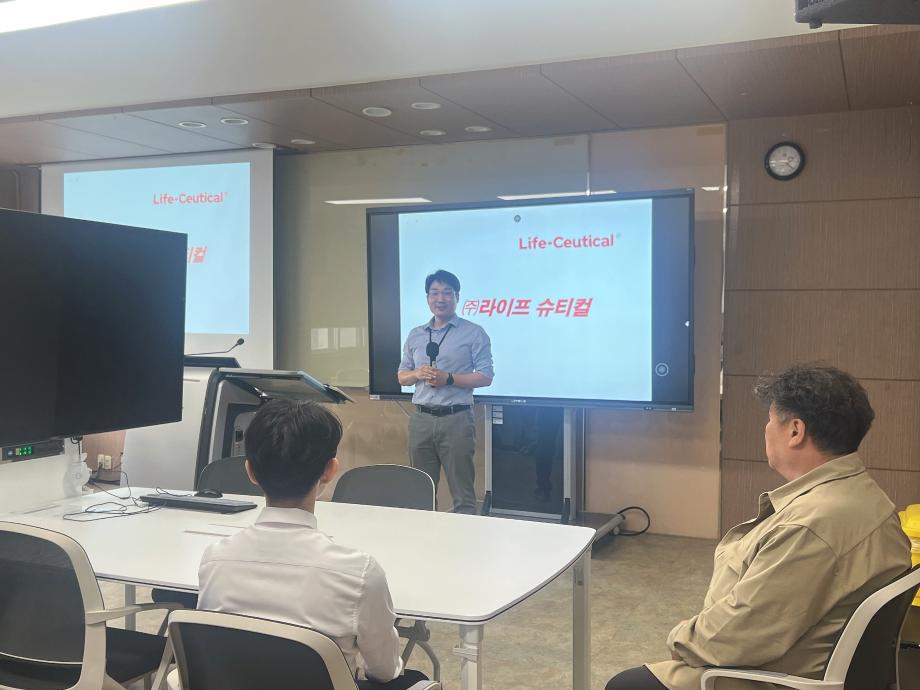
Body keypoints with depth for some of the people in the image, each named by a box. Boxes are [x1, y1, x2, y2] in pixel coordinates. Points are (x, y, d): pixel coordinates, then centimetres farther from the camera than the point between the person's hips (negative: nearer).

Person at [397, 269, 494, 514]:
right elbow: (402, 376, 17)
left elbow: (485, 376, -5)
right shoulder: (415, 335, 14)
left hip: (456, 418, -4)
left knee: (462, 493, -2)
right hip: (421, 418, 4)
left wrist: (448, 378, -16)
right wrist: (418, 374, -6)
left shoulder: (473, 333, 0)